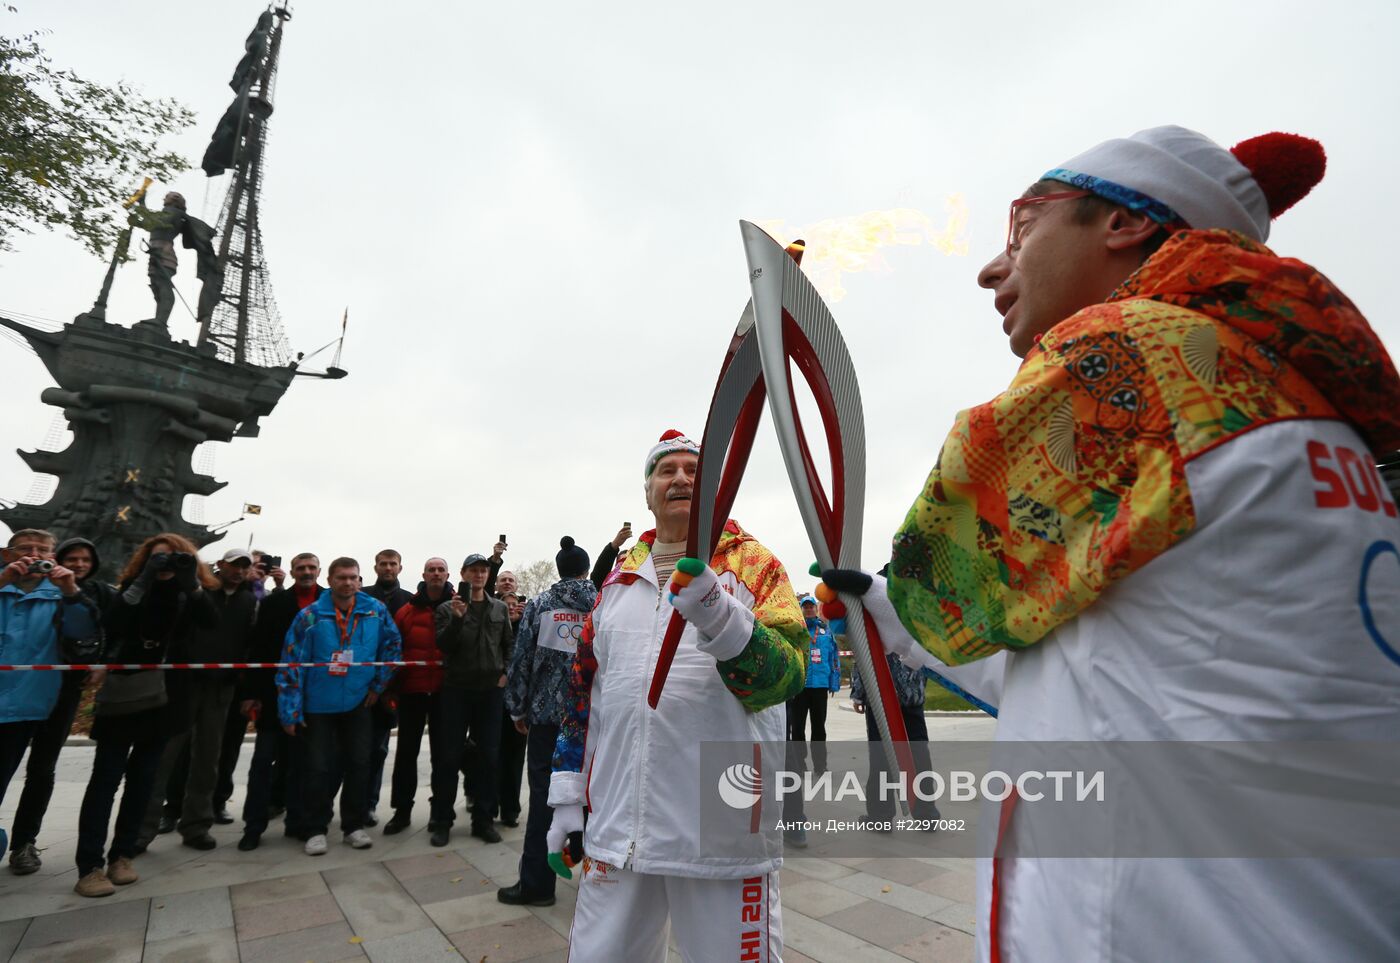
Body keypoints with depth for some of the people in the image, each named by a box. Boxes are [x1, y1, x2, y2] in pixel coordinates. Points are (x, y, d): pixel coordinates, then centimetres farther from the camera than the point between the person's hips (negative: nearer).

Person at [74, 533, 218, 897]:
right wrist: (146, 579, -24)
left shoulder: (189, 594, 3)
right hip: (123, 695, -2)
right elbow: (113, 624, -18)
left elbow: (212, 621, -16)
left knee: (143, 778, 7)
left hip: (164, 697, 2)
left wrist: (190, 581, -25)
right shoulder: (133, 587, 1)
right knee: (107, 778, -1)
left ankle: (121, 856, 17)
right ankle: (89, 867, 2)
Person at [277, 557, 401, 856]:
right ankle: (316, 830, 21)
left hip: (358, 702, 2)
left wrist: (378, 684, 3)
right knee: (319, 769, 4)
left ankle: (354, 826, 22)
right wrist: (290, 711, -10)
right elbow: (292, 664, -9)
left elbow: (393, 645, 5)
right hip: (319, 705, -1)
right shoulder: (310, 615, -11)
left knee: (359, 765, 7)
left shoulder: (375, 610, -6)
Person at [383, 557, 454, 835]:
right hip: (412, 689, 1)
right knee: (406, 751, 11)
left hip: (445, 690, -1)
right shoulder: (407, 610, 0)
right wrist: (393, 686, 0)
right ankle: (402, 810, 25)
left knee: (443, 751, 9)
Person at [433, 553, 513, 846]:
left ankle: (483, 819, 18)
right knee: (450, 756, 3)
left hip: (490, 690, 2)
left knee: (489, 756, 6)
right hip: (456, 689, -2)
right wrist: (457, 618, -23)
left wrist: (505, 673, 1)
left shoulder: (500, 608, 9)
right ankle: (441, 821, 17)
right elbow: (443, 646, -10)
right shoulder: (447, 608, 1)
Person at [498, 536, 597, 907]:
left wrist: (518, 708, 8)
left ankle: (536, 884, 11)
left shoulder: (540, 604, 0)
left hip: (548, 712, -1)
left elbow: (521, 658, -1)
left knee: (544, 794, 5)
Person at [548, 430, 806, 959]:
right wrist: (567, 795, 11)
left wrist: (717, 617, -30)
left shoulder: (752, 563, -2)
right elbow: (583, 687, 14)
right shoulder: (620, 576, 11)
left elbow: (786, 676, -14)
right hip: (617, 827, 4)